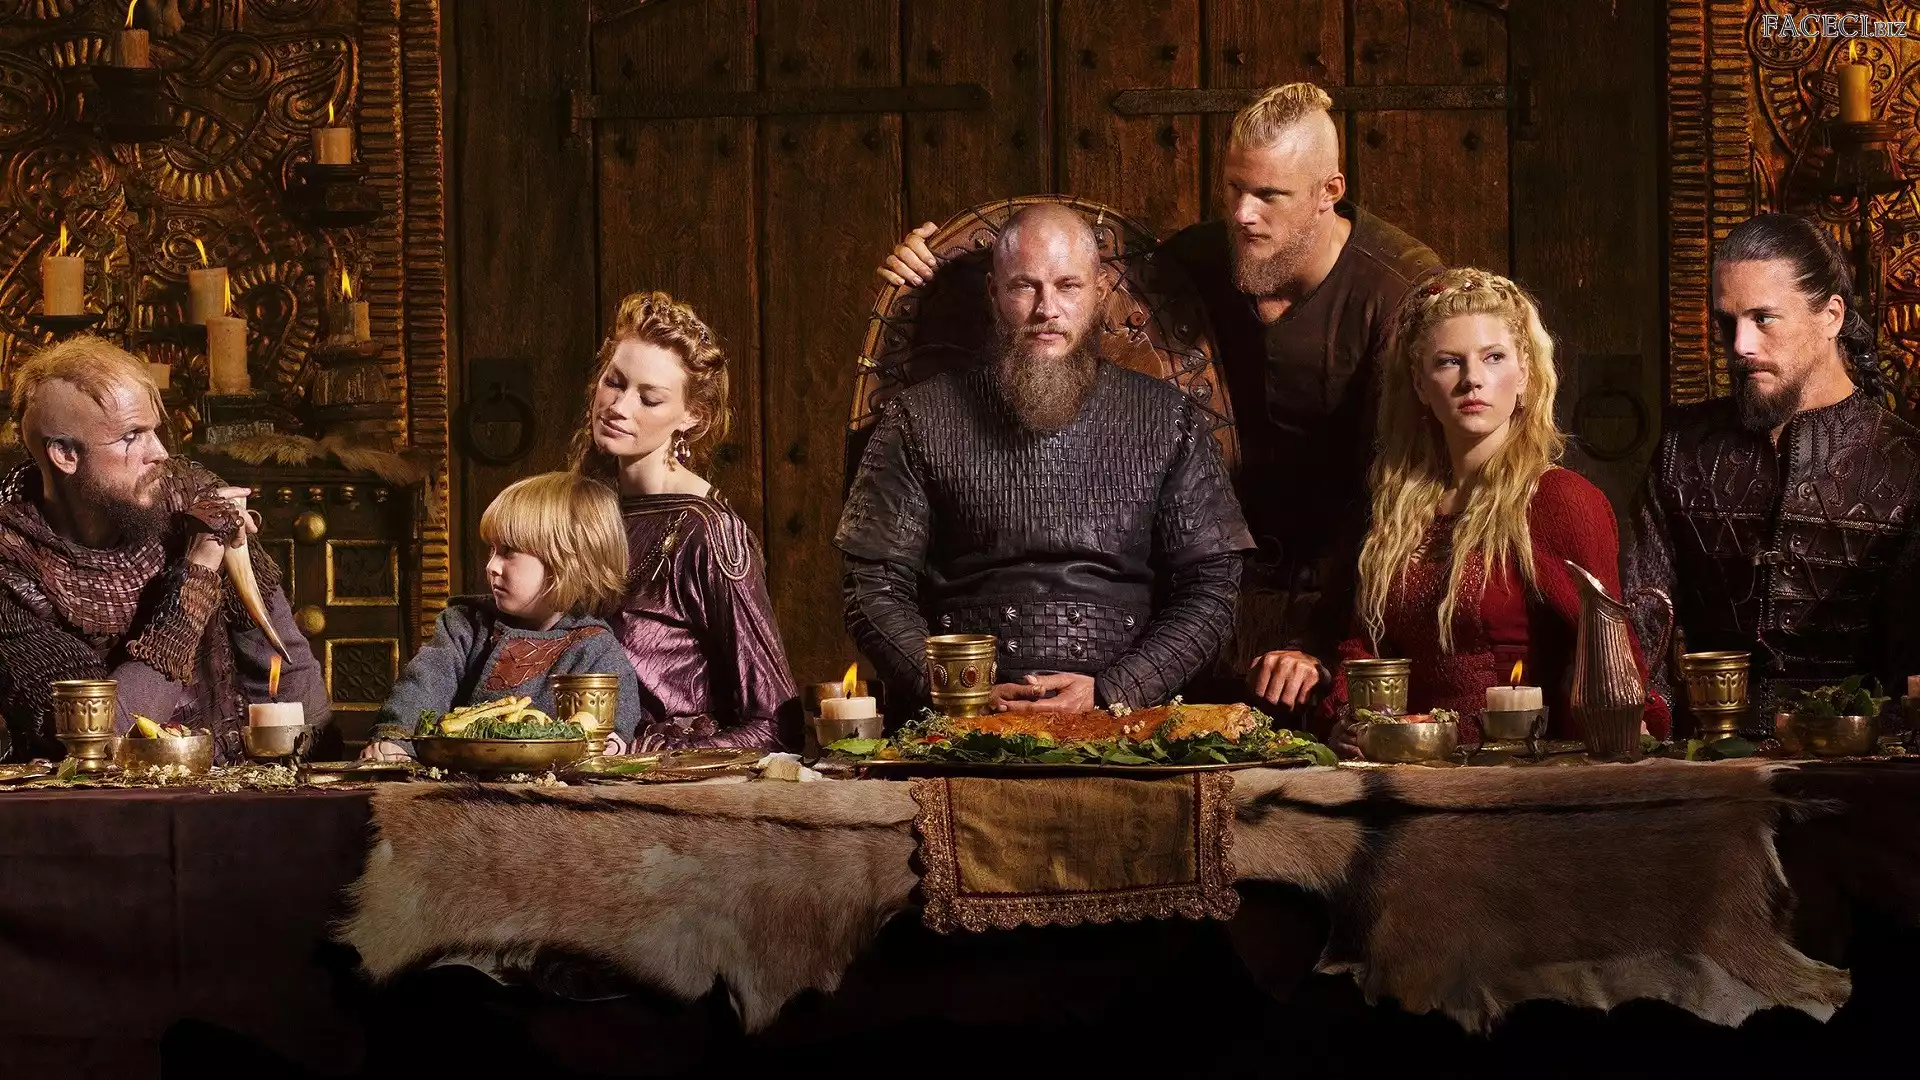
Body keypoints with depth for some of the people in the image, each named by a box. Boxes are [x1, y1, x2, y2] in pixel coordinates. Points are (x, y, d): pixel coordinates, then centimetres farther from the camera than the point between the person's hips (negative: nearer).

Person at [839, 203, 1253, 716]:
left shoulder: (1165, 420, 11)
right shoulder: (922, 419, 9)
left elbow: (1211, 584, 7)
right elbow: (875, 587, 6)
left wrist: (1108, 692, -6)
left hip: (1121, 714, 1)